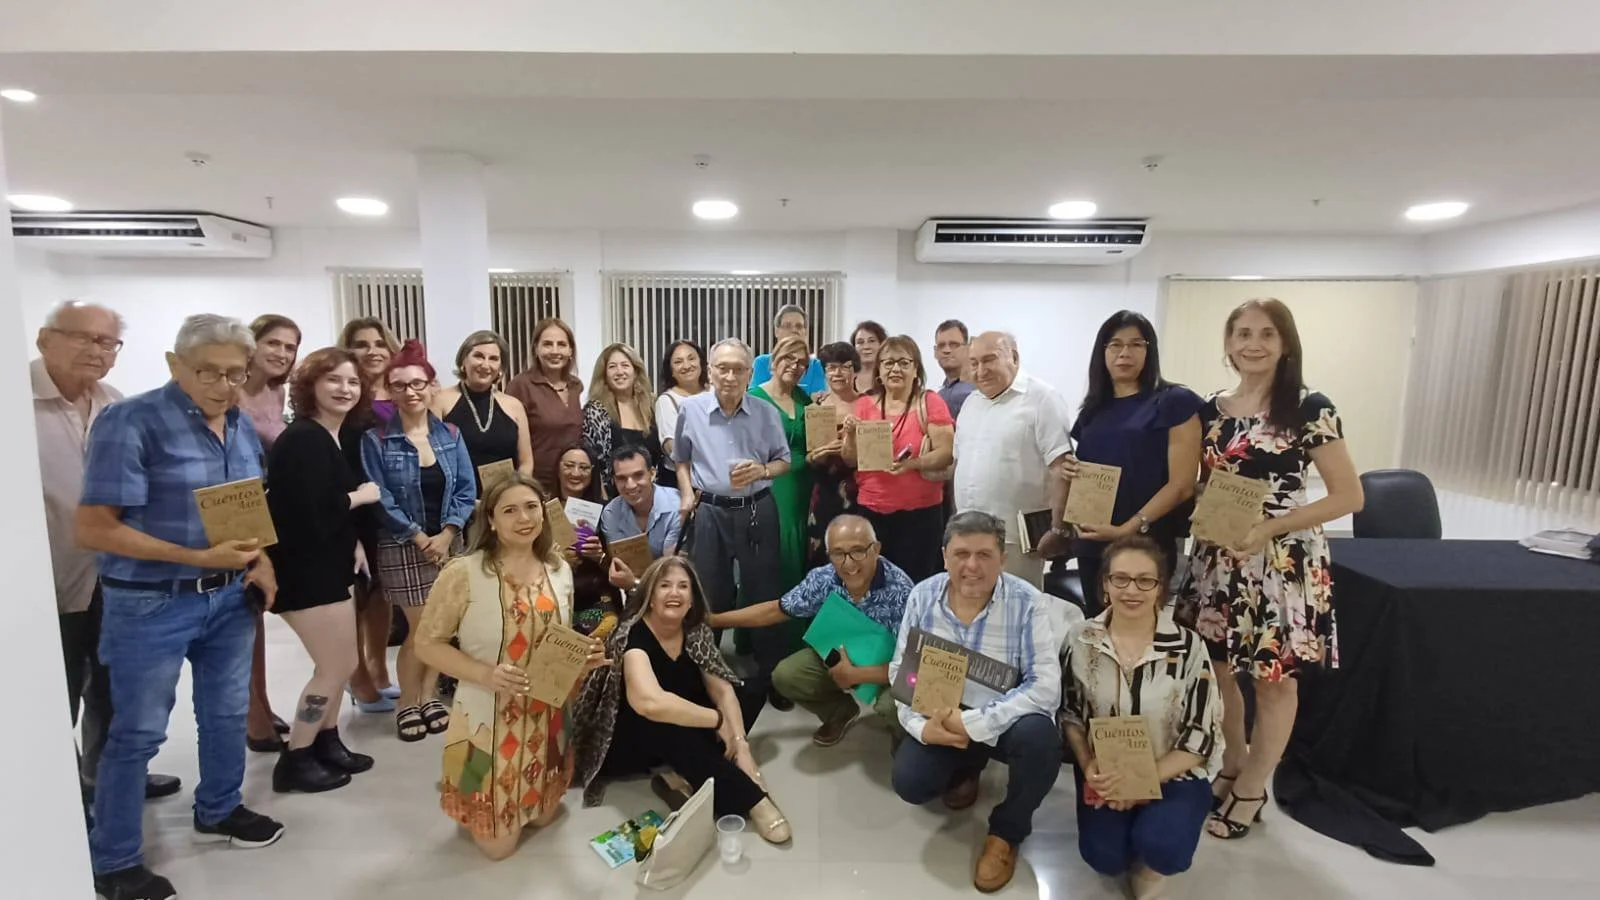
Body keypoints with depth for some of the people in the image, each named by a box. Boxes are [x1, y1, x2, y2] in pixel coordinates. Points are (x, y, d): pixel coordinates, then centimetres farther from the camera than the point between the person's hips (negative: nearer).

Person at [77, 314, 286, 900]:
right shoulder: (131, 422, -17)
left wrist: (261, 561, -2)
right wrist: (199, 558, -25)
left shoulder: (241, 426, 3)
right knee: (138, 732, 8)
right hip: (151, 604, -6)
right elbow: (93, 529, -19)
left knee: (227, 713, 19)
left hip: (229, 595, 6)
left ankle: (218, 811, 41)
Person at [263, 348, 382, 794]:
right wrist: (360, 496, -15)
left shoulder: (332, 438, 10)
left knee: (341, 663, 18)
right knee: (335, 667, -1)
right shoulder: (303, 440, -20)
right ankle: (295, 761, 15)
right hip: (306, 572, -10)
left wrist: (352, 543, 3)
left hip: (327, 567, 10)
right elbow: (312, 514, -30)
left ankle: (326, 742, 34)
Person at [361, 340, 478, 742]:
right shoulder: (376, 440, -7)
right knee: (421, 626, 0)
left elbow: (467, 490, 0)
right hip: (402, 546, -3)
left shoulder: (450, 435, 3)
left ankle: (428, 694, 25)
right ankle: (408, 703, 19)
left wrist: (446, 534, -11)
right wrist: (420, 537, -12)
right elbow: (379, 498, -10)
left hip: (448, 542, 3)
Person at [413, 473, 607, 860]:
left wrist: (583, 660, -12)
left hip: (547, 718, 5)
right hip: (489, 721, -4)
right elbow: (428, 644, -12)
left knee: (544, 816, 21)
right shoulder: (463, 574, -19)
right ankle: (466, 798, 40)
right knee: (499, 844, 11)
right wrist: (485, 674, -27)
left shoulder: (559, 569, -2)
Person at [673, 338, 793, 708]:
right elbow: (682, 459, 13)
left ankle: (772, 675, 24)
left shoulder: (767, 413, -3)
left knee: (765, 591, 8)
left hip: (757, 510, 0)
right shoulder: (690, 409, -2)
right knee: (710, 595, 11)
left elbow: (784, 460, 5)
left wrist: (762, 471, -15)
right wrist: (687, 495, 0)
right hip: (709, 511, 0)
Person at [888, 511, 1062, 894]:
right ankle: (966, 767, 19)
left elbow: (1046, 686, -27)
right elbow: (900, 670, -6)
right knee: (909, 784, -19)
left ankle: (1007, 832, -2)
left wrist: (973, 723, -33)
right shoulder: (922, 596, -12)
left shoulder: (1027, 603, -21)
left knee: (1038, 734, -33)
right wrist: (920, 725, -24)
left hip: (1004, 721, -2)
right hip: (939, 721, 2)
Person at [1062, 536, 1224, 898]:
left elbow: (1203, 736, -10)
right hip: (1107, 773, 2)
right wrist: (1089, 767, -14)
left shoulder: (1188, 646, -13)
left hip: (1173, 774, -1)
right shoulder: (1081, 639, -7)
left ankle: (1151, 860, 11)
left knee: (1159, 846, -27)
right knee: (1104, 858, -17)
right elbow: (1069, 713, 3)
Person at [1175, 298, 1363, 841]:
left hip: (1281, 563, -4)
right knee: (1218, 671, 12)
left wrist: (1269, 528, -19)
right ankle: (1231, 768, 35)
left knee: (1274, 680, 8)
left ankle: (1251, 791, 26)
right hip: (1217, 559, 5)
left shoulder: (1310, 409, -7)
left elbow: (1349, 496, -9)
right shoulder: (1212, 410, 7)